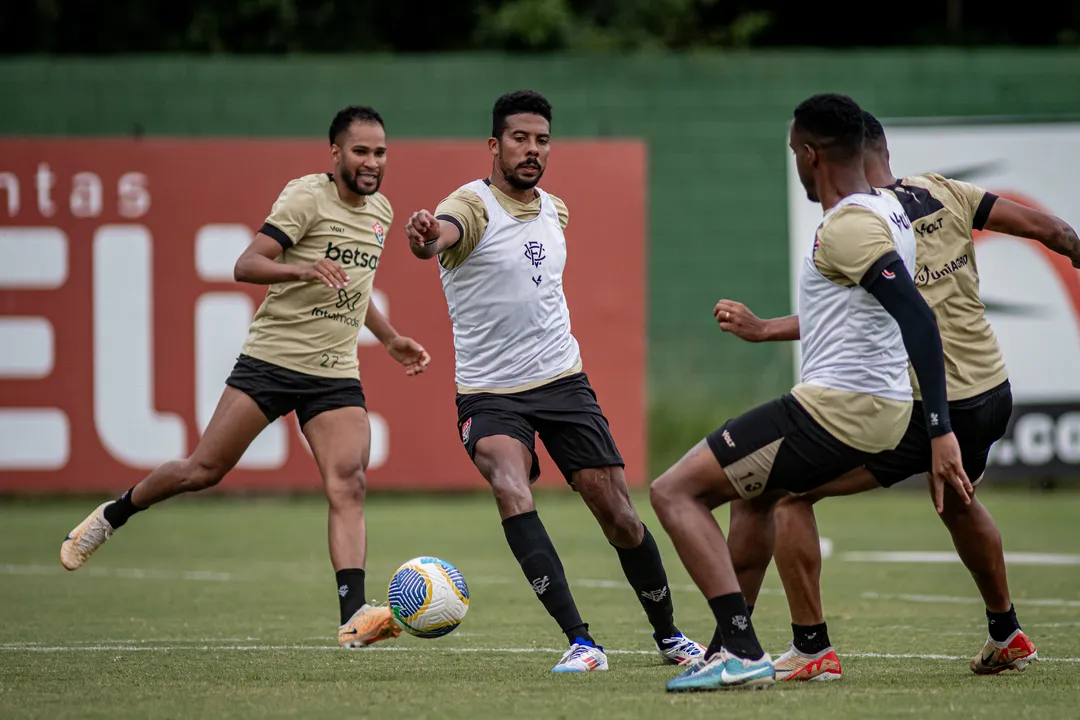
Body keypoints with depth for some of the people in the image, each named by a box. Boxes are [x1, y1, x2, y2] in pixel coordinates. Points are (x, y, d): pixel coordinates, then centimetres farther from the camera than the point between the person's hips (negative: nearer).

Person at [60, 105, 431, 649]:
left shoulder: (380, 211, 13)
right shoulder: (306, 197, -10)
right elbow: (246, 265, -20)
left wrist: (390, 339, 32)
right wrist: (302, 268, -37)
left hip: (335, 375, 5)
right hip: (272, 356, -5)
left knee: (348, 485, -15)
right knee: (204, 470, -3)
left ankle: (353, 617, -26)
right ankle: (111, 516, 24)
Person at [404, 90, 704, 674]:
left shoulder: (555, 211, 9)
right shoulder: (473, 203, -12)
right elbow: (446, 232, -39)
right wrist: (425, 238, -61)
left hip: (563, 383, 5)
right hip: (490, 394, -5)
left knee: (618, 515, 2)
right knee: (510, 489, -30)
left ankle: (667, 635, 24)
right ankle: (581, 642, -32)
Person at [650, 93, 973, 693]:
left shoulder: (848, 228, -17)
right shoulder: (888, 210, 13)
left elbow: (918, 320, -27)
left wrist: (941, 430, -31)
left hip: (836, 407, -10)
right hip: (884, 410, 10)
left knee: (674, 492, -7)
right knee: (750, 489, 34)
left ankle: (742, 653, -18)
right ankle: (733, 643, 33)